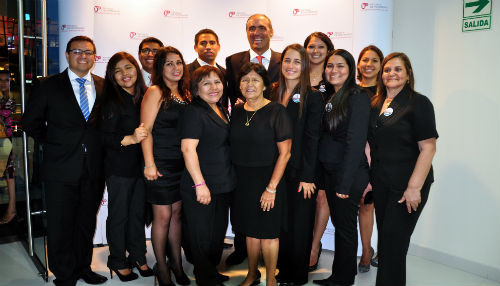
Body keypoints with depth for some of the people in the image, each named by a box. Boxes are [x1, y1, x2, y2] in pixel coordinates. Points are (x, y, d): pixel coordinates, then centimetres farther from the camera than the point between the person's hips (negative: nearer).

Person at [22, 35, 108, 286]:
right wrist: (53, 144, 2)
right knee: (60, 225, 6)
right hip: (61, 170, -2)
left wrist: (97, 147, 1)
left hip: (94, 169, 2)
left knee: (87, 223, 15)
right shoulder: (48, 86, 0)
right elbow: (31, 122, 5)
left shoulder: (103, 86, 6)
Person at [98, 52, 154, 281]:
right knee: (119, 215, 8)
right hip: (119, 168, -4)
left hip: (141, 165, 5)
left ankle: (138, 256, 31)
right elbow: (105, 137, -14)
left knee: (138, 213, 14)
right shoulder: (111, 102, -10)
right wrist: (130, 139, -28)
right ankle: (118, 261, 26)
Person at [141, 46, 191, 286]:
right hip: (161, 165, -6)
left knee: (177, 213, 14)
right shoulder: (155, 92, -6)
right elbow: (146, 129, -12)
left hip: (182, 164, 6)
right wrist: (149, 164, -18)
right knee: (162, 216, 4)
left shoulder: (185, 93, 12)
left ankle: (176, 263, 28)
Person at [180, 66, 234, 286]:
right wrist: (200, 184, -24)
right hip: (201, 188, -8)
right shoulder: (194, 112, -13)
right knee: (202, 237, 5)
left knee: (218, 234, 20)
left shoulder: (221, 110, 13)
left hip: (223, 186, 9)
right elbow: (188, 148, -21)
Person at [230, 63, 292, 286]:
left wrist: (271, 188, -16)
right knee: (250, 230, 16)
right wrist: (232, 179, 2)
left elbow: (284, 153, -12)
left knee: (267, 232, 4)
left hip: (267, 179, -5)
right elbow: (234, 148, 11)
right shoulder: (237, 111, 6)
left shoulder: (276, 111, -10)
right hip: (241, 180, 5)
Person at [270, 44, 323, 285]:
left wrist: (307, 176, -14)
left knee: (299, 225, 8)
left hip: (300, 173, -4)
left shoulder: (312, 97, -6)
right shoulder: (273, 93, 8)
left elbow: (312, 139, -10)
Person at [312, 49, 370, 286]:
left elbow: (355, 143, -18)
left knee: (345, 225, 5)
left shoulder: (358, 98, -13)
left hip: (350, 173, -7)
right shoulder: (330, 98, 11)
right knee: (338, 222, 16)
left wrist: (345, 183, -20)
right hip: (329, 171, 8)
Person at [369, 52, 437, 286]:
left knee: (393, 243, -2)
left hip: (406, 185, -6)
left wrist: (414, 187, -19)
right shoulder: (375, 104, 10)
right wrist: (366, 177, 8)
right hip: (380, 183, 6)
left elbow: (428, 148, -14)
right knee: (384, 238, 15)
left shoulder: (419, 103, -8)